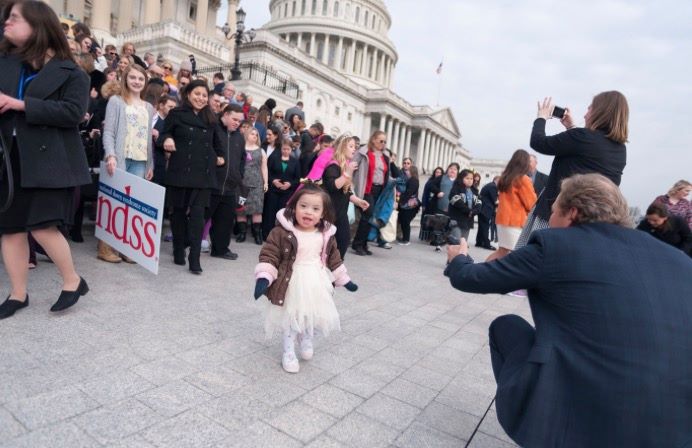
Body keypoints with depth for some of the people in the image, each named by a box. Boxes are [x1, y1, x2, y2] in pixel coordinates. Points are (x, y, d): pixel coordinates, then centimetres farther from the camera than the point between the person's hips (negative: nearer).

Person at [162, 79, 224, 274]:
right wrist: (167, 141, -17)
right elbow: (164, 136, 3)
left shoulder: (210, 119, 13)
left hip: (203, 174, 2)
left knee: (197, 214, -4)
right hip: (180, 171, -2)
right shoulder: (176, 114, 3)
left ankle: (194, 259, -5)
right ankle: (178, 252, 21)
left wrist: (219, 157, 18)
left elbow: (216, 142, 26)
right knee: (179, 211, 7)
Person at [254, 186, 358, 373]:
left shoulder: (326, 235, -1)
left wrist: (344, 279, 16)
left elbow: (334, 259, 11)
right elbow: (269, 255, -14)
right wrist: (263, 278, -26)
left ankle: (306, 341, 47)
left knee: (312, 317, 16)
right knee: (290, 319, 8)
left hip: (316, 285, 4)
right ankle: (288, 353, 30)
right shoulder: (282, 232, -16)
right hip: (293, 284, -4)